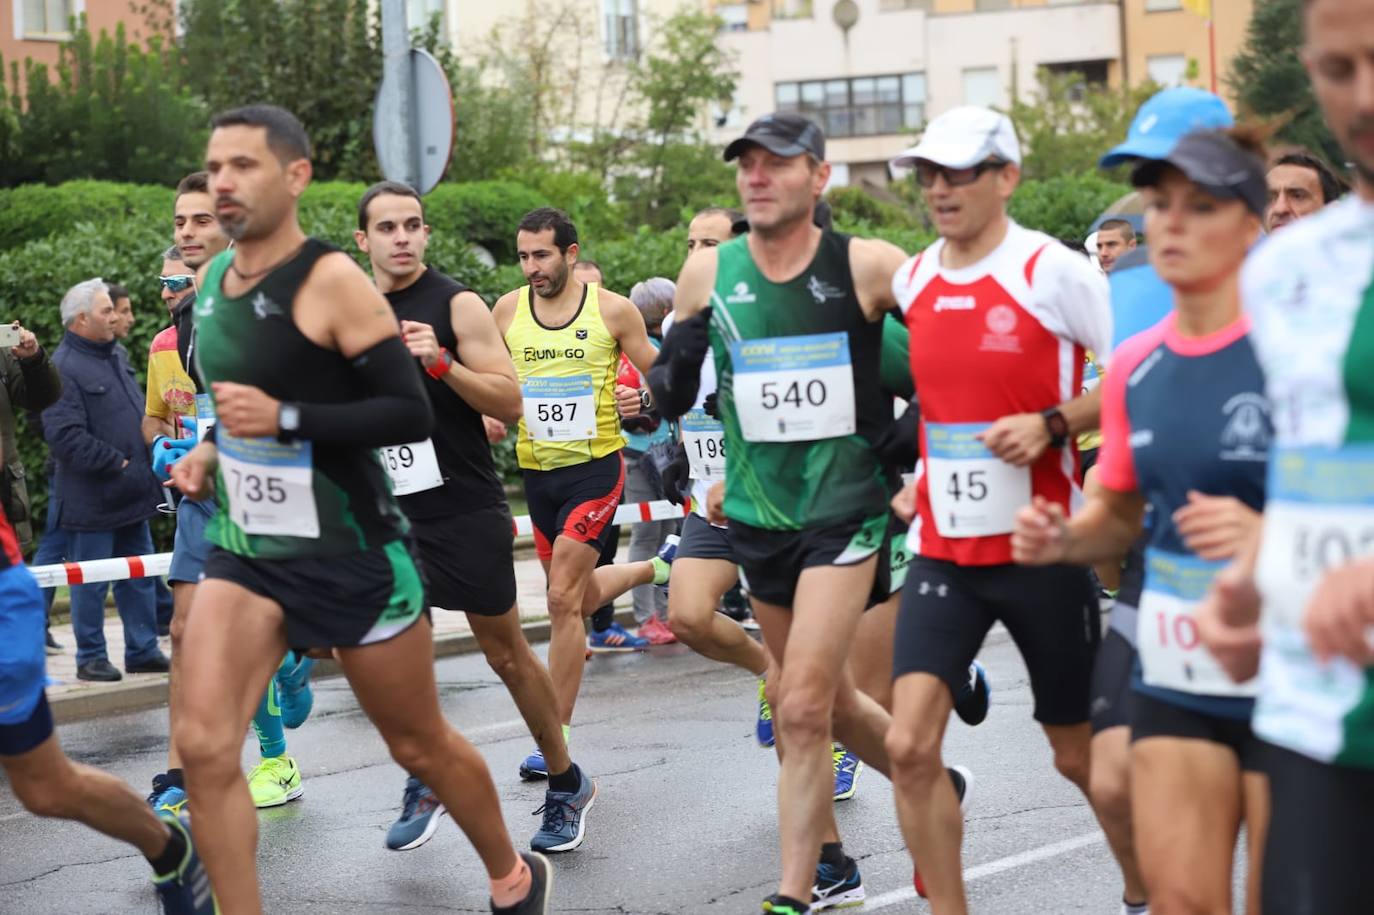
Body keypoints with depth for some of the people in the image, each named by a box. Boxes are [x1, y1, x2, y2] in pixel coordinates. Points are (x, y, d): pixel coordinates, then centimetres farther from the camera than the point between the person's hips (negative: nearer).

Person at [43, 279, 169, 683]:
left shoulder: (111, 358, 14)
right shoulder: (64, 368, -15)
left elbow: (138, 415, 25)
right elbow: (65, 436, -23)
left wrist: (148, 461, 12)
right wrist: (115, 463, -18)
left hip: (131, 496, 9)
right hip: (91, 501, -9)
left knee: (139, 578, 12)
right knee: (90, 584, 1)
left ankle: (143, 651, 20)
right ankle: (90, 658, 10)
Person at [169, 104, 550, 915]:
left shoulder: (333, 281, -17)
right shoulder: (213, 279, 5)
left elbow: (411, 414, -20)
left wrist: (285, 420, -28)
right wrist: (211, 450, 6)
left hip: (352, 554, -5)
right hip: (246, 549, 6)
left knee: (420, 746, 11)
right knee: (203, 746, -13)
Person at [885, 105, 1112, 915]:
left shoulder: (1055, 272, -11)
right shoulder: (911, 281, 7)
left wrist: (1052, 426, -20)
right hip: (942, 550, 4)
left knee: (1081, 753, 8)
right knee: (910, 746, -10)